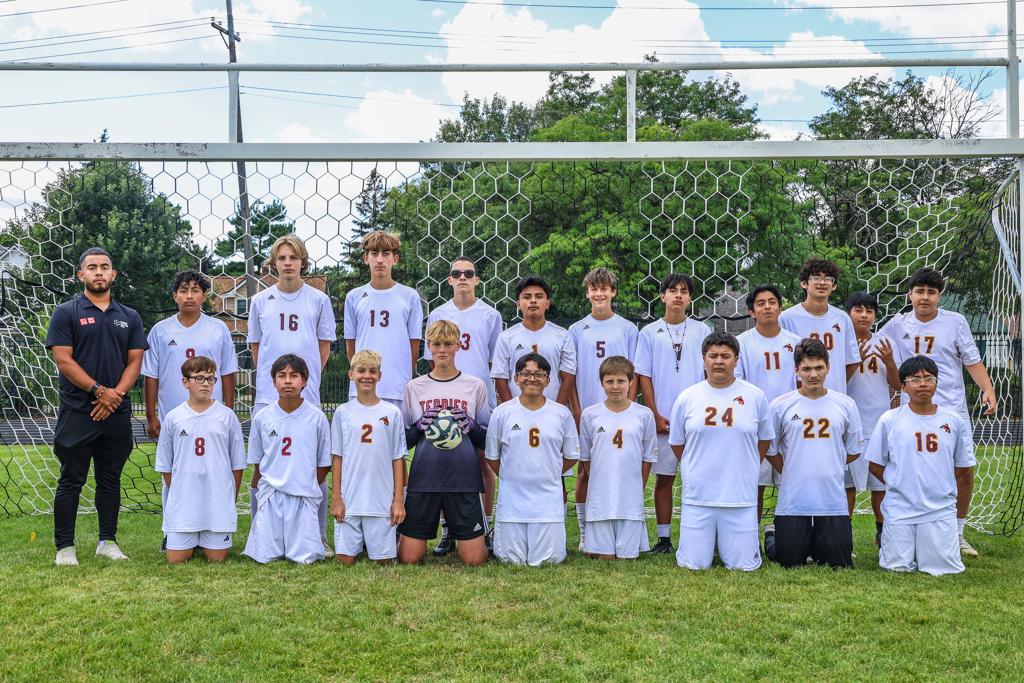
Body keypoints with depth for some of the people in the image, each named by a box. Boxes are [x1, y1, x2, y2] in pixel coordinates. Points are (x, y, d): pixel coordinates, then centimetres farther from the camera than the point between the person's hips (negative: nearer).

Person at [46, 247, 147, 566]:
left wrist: (116, 393, -10)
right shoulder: (66, 313, 0)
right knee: (71, 482, 1)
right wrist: (98, 391, -14)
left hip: (117, 413, 4)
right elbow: (63, 360, -8)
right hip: (77, 412, -3)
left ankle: (108, 541, 18)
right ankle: (65, 547, 8)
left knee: (110, 480, 10)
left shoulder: (129, 317, 12)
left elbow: (135, 361, 6)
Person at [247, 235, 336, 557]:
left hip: (307, 396, -1)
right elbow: (255, 347, 15)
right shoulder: (260, 301, 8)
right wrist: (271, 376, 7)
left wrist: (306, 378, 3)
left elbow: (324, 347, 9)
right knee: (262, 468, 5)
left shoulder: (319, 300, 5)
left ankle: (318, 538, 9)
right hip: (267, 395, 1)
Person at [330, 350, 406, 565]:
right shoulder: (343, 412, 4)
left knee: (384, 560, 3)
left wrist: (398, 499, 0)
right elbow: (337, 458, 5)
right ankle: (357, 545, 26)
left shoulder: (392, 413, 3)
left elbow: (398, 459, 4)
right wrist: (336, 498, 0)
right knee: (345, 559, -1)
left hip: (382, 501, 0)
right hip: (349, 500, 0)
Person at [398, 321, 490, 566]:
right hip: (424, 479, 1)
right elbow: (402, 441, 10)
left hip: (464, 480, 0)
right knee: (408, 557, 1)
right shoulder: (414, 388, 9)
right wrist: (421, 425, -10)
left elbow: (489, 441, 7)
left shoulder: (475, 386, 6)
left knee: (474, 559, -3)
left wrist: (470, 426, -12)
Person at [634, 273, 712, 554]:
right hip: (663, 419, 0)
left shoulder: (702, 331, 8)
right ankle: (664, 538, 10)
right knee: (664, 477, 3)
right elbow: (644, 376, 4)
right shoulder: (649, 333, 6)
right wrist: (655, 415, -4)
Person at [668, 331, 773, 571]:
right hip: (697, 497, 0)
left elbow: (764, 439, 14)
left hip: (741, 497, 0)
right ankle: (709, 541, 33)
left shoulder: (755, 396, 2)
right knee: (694, 565, 1)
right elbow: (676, 443, 13)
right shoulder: (687, 398, 2)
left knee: (743, 566, 1)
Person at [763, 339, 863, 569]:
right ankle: (771, 537, 35)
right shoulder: (780, 406, -2)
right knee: (790, 563, 4)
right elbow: (770, 450, 8)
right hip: (792, 502, -2)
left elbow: (854, 450, 14)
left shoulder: (845, 404, 4)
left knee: (839, 564, 4)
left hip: (834, 501, 2)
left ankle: (819, 545, 36)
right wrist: (792, 473, 9)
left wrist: (829, 467, 11)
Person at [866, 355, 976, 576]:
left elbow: (965, 471, 10)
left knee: (945, 570, -3)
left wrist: (959, 514, 11)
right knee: (897, 568, -1)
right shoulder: (889, 420, -1)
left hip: (941, 511, 1)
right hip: (899, 510, -1)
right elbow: (875, 465, 7)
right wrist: (901, 487, 4)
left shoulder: (955, 421, 4)